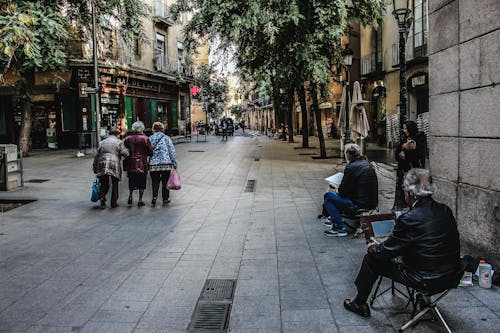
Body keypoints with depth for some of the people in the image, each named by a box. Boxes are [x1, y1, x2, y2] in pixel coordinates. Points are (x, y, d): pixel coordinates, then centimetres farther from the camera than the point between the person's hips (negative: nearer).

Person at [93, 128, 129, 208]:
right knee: (115, 184, 7)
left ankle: (102, 198, -7)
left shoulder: (102, 142, 15)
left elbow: (97, 156, 13)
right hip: (114, 165, -3)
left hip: (102, 165, 3)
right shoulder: (119, 142, 4)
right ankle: (114, 202, 10)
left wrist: (95, 168, 16)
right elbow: (125, 153, -5)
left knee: (104, 184, 12)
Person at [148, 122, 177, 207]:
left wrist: (147, 165, 14)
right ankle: (165, 198, 17)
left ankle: (154, 197, -10)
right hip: (166, 164, -1)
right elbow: (172, 152, -1)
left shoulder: (149, 139, 3)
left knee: (155, 182, 8)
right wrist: (174, 163, 5)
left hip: (153, 165, 1)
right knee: (165, 182, 11)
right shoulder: (166, 138, 0)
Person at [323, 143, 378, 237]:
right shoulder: (368, 164, 11)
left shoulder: (351, 167, -16)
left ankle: (340, 228, -3)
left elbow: (343, 191, -13)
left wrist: (338, 189, 8)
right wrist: (341, 189, 18)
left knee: (328, 196, -3)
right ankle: (335, 220, 37)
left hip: (360, 205, -10)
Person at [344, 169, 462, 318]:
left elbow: (385, 252, -12)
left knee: (372, 259, 8)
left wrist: (372, 248, 11)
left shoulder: (409, 219, -22)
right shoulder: (446, 211, 0)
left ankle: (359, 303, 27)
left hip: (428, 281, -7)